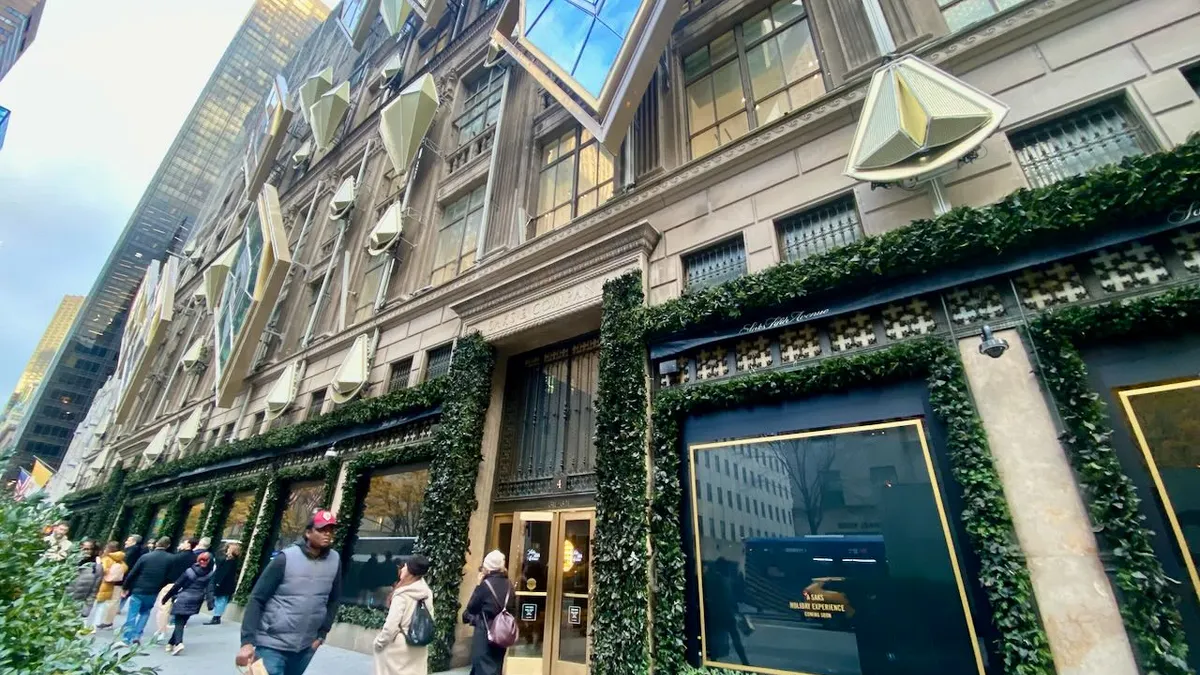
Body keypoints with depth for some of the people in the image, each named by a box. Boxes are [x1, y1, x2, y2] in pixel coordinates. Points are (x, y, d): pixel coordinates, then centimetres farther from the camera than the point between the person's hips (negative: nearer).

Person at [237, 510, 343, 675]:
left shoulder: (335, 561, -3)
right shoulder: (286, 558, -14)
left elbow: (333, 600, 7)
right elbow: (257, 599, -9)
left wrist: (322, 634, 4)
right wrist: (247, 641, -14)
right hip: (273, 644, -4)